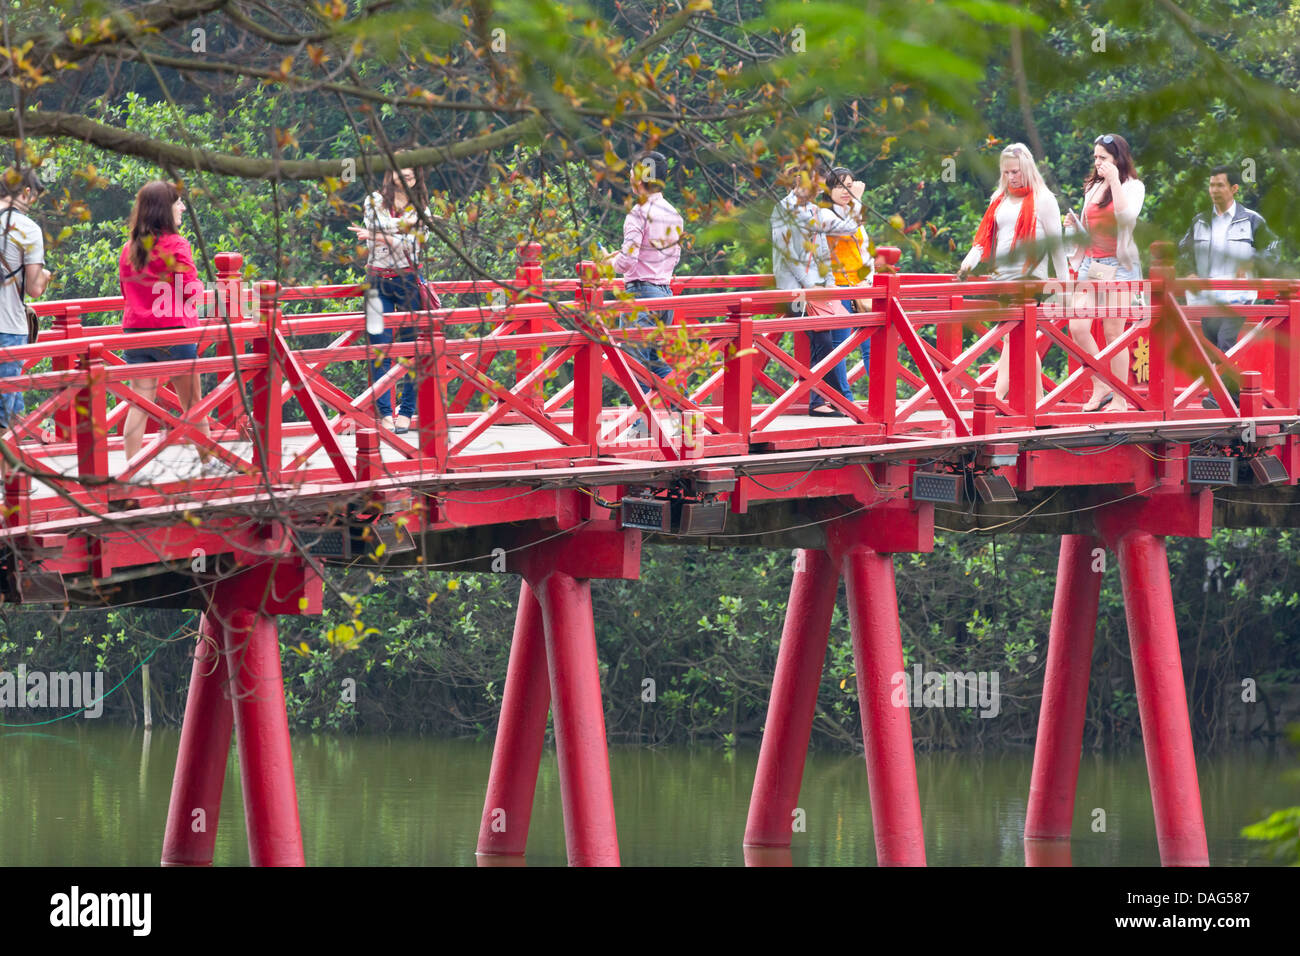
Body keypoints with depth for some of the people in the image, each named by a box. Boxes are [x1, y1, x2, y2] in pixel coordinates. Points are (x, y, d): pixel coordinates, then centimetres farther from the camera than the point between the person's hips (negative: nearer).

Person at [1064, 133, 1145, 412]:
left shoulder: (1132, 187, -2)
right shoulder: (1093, 188, 16)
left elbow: (1127, 216, -22)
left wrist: (1114, 181, -20)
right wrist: (1076, 225, 4)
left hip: (1118, 266, -6)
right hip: (1090, 264, 6)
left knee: (1113, 333, -5)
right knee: (1077, 328, -7)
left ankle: (1120, 398, 3)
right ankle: (1100, 387, 8)